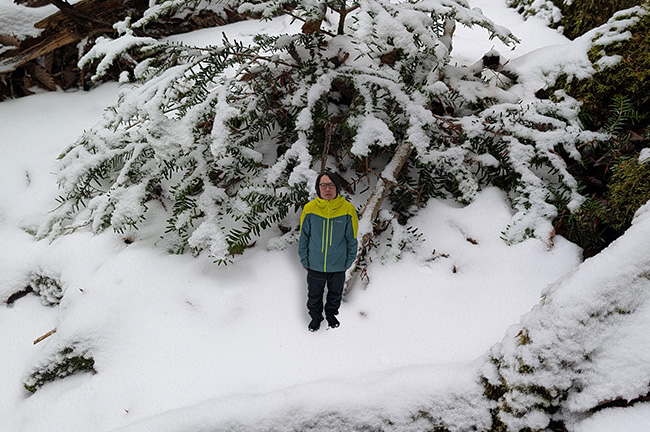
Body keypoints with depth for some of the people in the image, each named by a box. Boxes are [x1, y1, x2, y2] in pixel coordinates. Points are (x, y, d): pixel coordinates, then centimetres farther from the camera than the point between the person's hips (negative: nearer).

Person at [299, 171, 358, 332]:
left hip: (338, 265, 0)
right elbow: (304, 237, -2)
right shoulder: (309, 209, -14)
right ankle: (316, 316, 46)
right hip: (315, 264, 0)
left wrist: (349, 261, 1)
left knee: (335, 293, 22)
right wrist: (304, 261, 1)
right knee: (314, 294, 19)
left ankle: (331, 314, 50)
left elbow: (352, 238, -4)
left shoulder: (347, 209, -15)